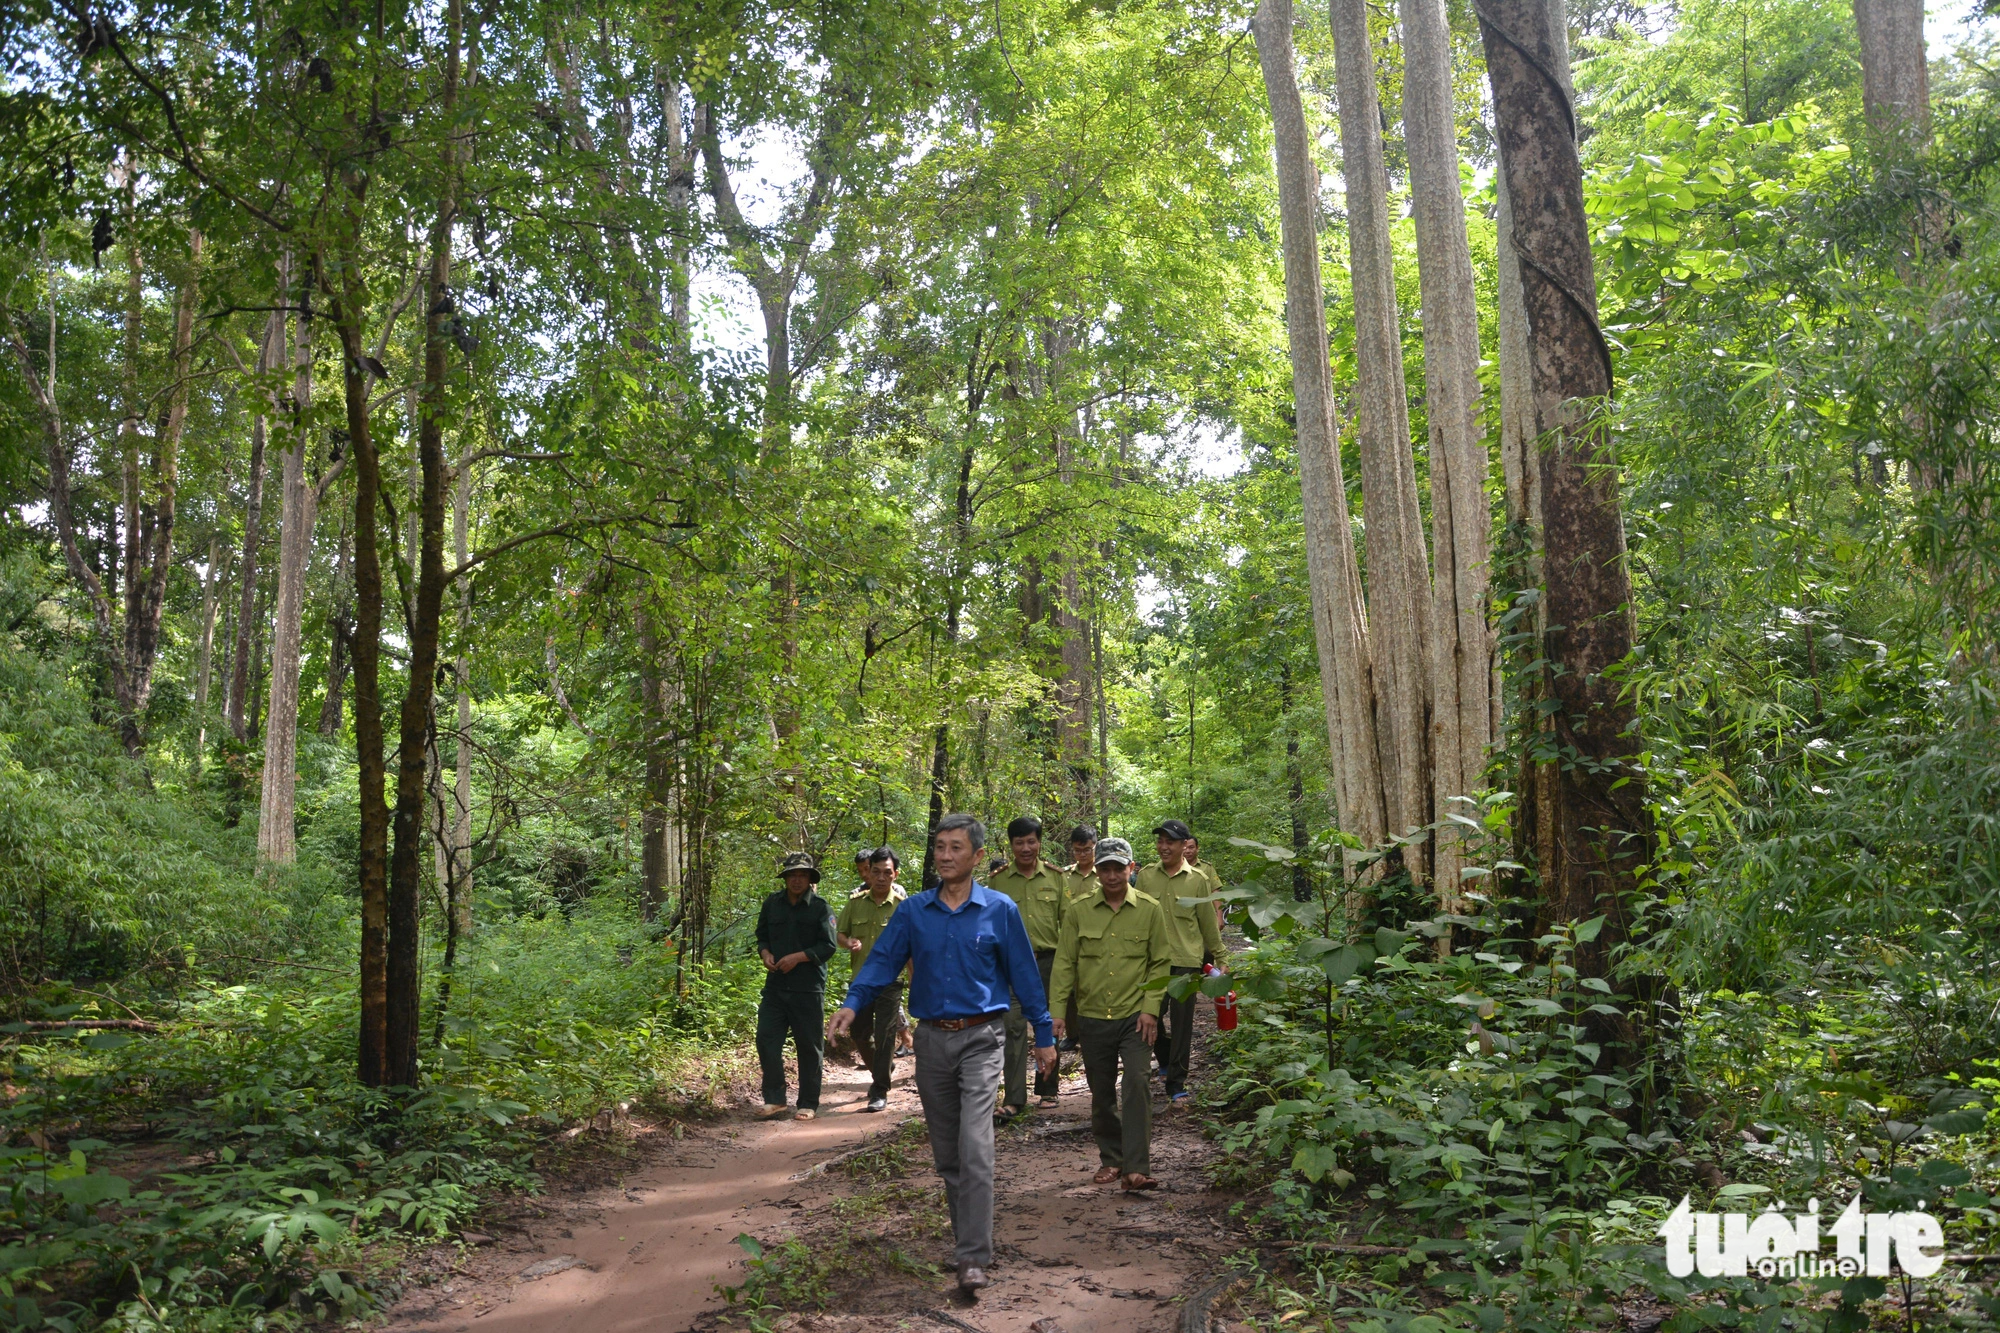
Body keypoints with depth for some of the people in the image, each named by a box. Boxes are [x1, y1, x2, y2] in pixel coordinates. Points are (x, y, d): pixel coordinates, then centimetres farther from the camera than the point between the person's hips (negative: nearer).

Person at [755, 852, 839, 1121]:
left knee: (808, 1046, 5)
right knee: (766, 1040, 0)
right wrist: (766, 954, -4)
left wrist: (798, 957, -18)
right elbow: (762, 935, 17)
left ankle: (809, 1104, 16)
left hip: (809, 989, -4)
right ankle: (774, 1099, 14)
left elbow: (827, 946, -8)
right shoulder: (772, 904, 7)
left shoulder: (820, 907, -5)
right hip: (775, 985, 4)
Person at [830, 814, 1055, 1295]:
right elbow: (882, 959, -1)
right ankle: (968, 1234, 29)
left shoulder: (999, 910, -2)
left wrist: (1043, 1035, 6)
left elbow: (1024, 974, 3)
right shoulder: (913, 911, 4)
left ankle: (973, 1257, -12)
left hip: (980, 1039, -3)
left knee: (974, 1146, -15)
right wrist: (852, 1003, -18)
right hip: (932, 1039, 4)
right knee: (945, 1151, 12)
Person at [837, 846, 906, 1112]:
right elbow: (840, 932, 11)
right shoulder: (855, 903, 2)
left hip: (890, 980, -4)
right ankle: (884, 1070, 38)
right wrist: (848, 943, -11)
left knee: (884, 1036, -5)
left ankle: (880, 1092, 5)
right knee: (860, 1034, 12)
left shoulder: (902, 906, -6)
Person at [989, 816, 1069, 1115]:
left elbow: (1068, 921, 6)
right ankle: (1014, 1098, -2)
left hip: (1049, 959, 1)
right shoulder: (998, 879, 3)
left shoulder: (1056, 877, 3)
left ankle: (1048, 1089, 24)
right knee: (1013, 1026, -6)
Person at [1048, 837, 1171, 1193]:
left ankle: (1136, 1168, -12)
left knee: (1137, 1084, -13)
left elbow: (1160, 963, 2)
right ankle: (1111, 1159, 25)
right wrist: (1057, 1009, -3)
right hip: (1092, 1017, 2)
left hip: (1135, 1016, -2)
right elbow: (1065, 963, 4)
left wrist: (1150, 1008, -6)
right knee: (1101, 1093, 10)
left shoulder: (1149, 910, 0)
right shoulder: (1079, 912, 2)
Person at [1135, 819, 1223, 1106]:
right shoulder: (1146, 876, 2)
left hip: (1187, 959, -2)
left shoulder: (1197, 879, -1)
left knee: (1182, 1023, 0)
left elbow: (1207, 921, 5)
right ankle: (1166, 1061, 38)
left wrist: (1216, 955, 9)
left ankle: (1176, 1084, 7)